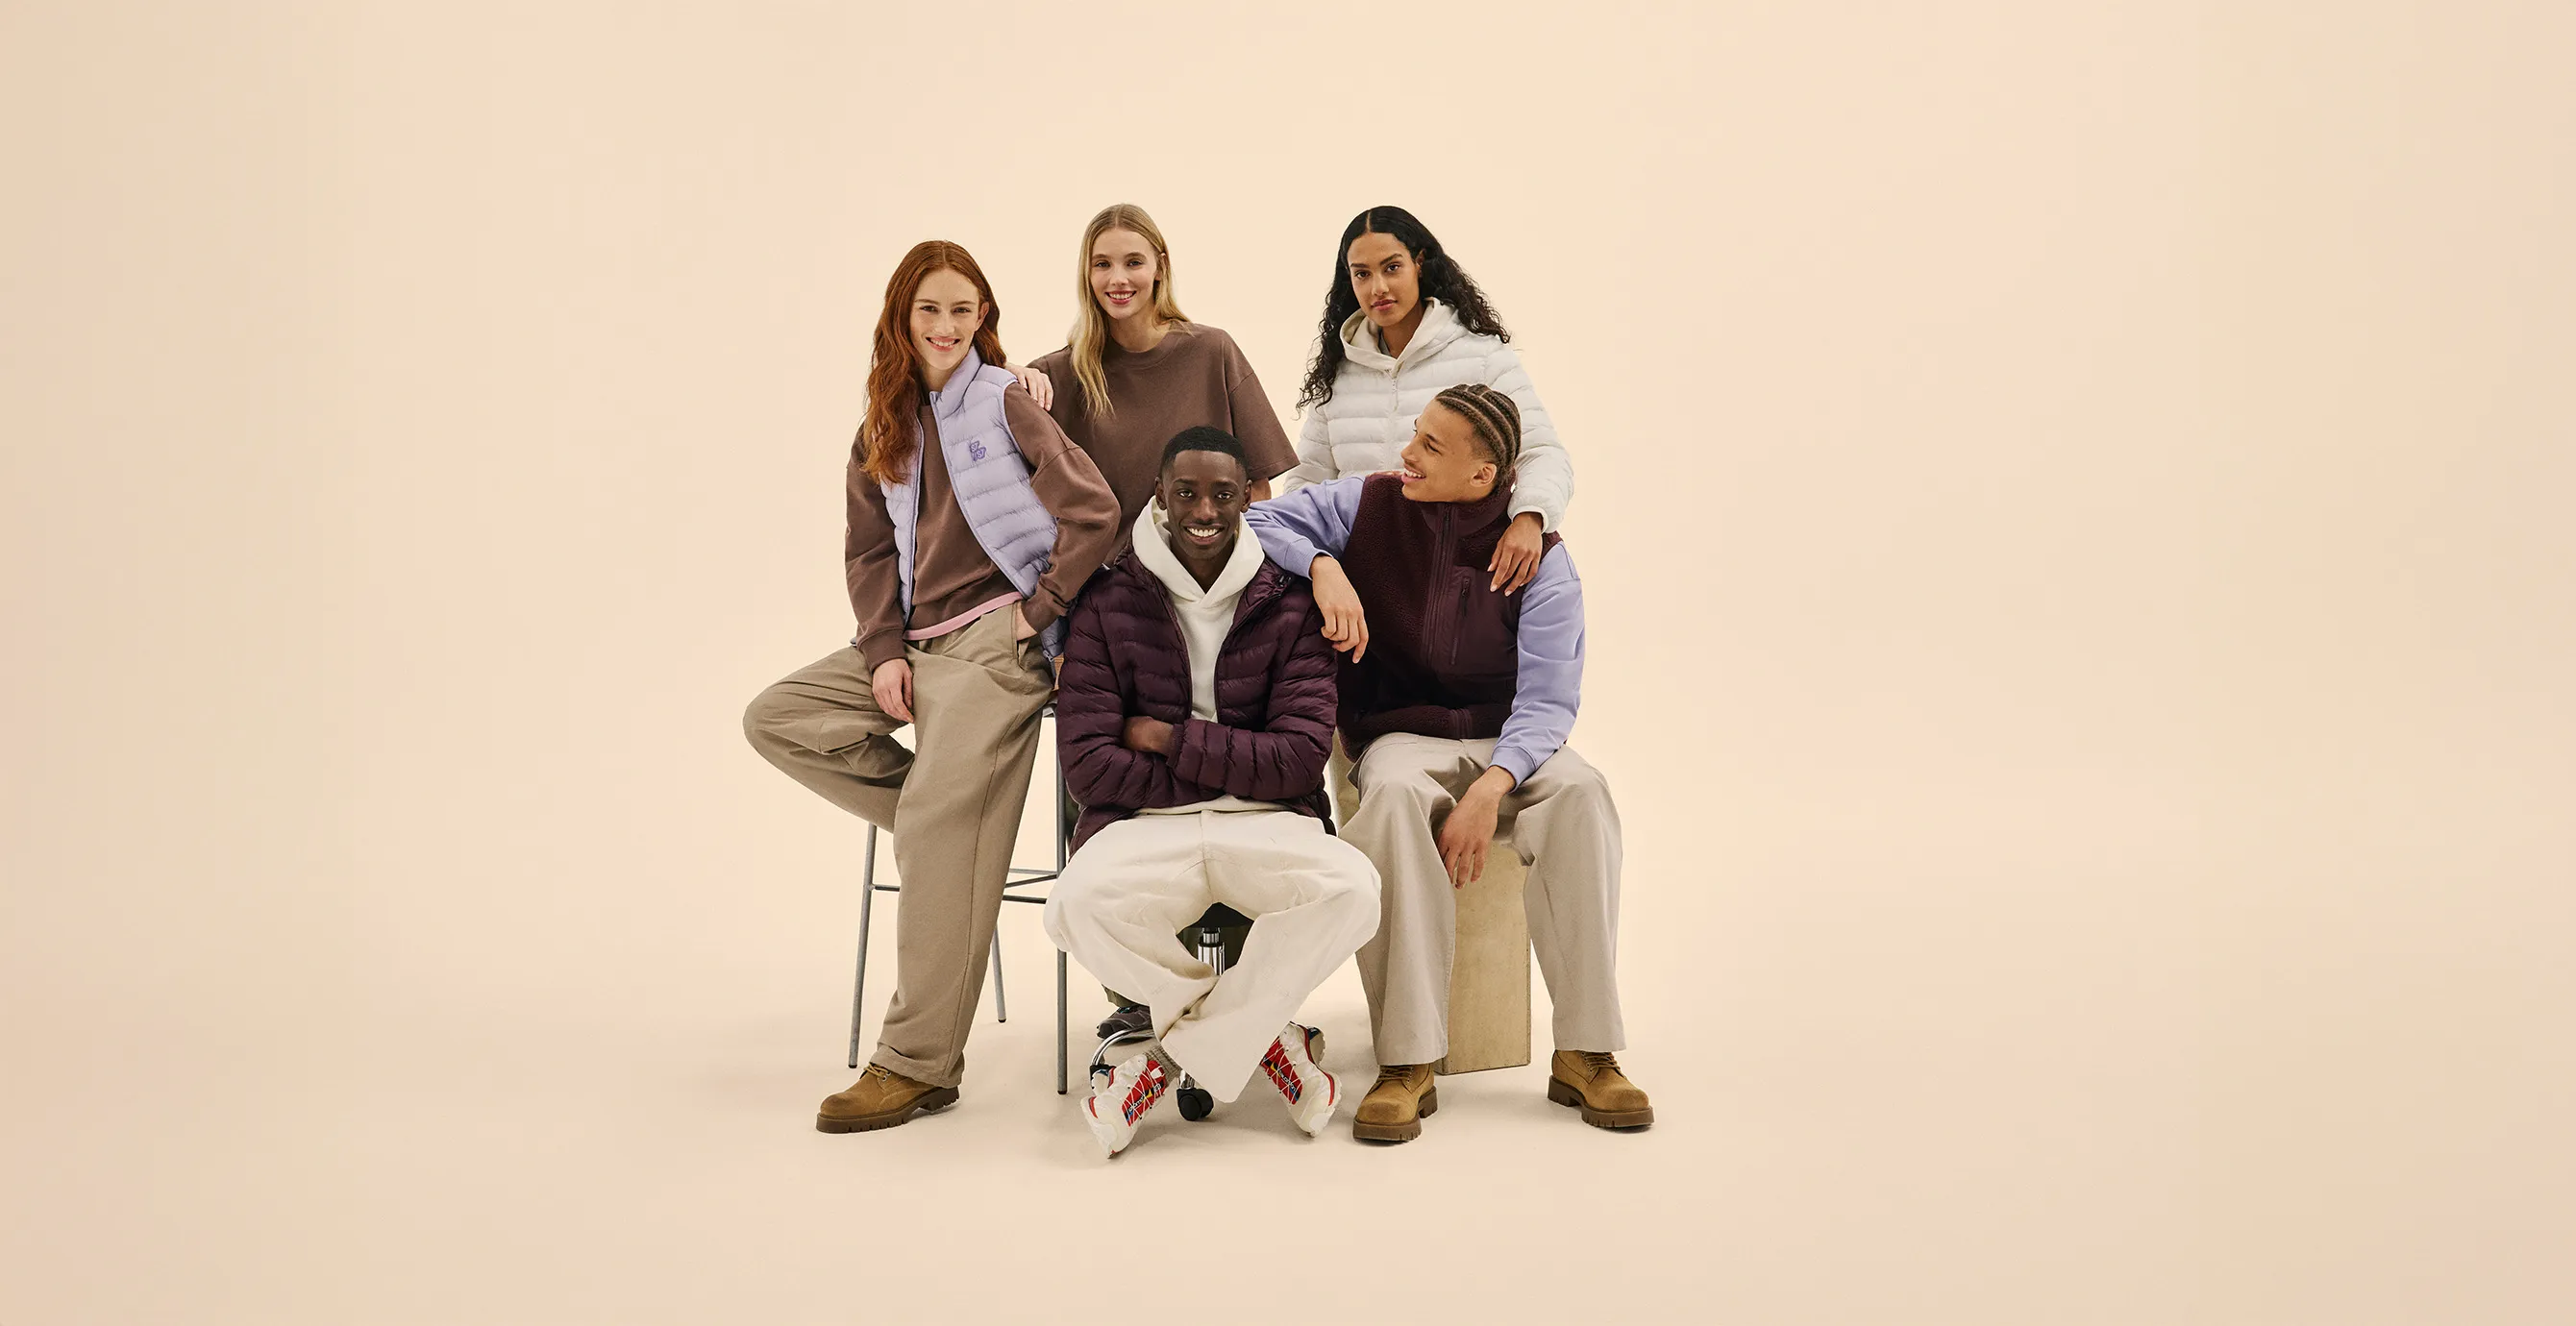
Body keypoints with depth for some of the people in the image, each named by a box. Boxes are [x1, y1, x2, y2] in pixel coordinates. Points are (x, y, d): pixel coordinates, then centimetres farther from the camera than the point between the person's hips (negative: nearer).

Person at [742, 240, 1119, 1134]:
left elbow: (1093, 512, -8)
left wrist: (1038, 611, -8)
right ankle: (944, 821, 1)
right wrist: (884, 650, 0)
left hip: (995, 640, -7)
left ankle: (920, 1063, -14)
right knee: (776, 719, -4)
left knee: (942, 823, -18)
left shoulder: (1006, 401, -1)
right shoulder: (885, 427, 17)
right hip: (913, 641, 8)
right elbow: (868, 552, 15)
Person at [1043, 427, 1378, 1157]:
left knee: (1351, 889, -32)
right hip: (1145, 824, 0)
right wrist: (1229, 770, -5)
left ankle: (1177, 1055, -15)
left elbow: (1299, 759, -5)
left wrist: (1171, 738, -7)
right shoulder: (1109, 604, 4)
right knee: (1078, 905, -34)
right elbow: (1088, 763, -5)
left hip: (1267, 823, 0)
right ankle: (1265, 1036, -11)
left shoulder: (1290, 605, 5)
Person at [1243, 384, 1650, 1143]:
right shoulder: (1369, 506, 1)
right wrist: (1324, 567, -15)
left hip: (1508, 741, 0)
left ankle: (1586, 1052, -27)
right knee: (1394, 795, -37)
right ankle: (1407, 1061, -37)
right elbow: (1255, 521, 5)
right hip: (1401, 736, 0)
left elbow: (1547, 702, -9)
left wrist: (1491, 788, -27)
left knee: (1579, 790, -34)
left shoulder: (1536, 557, -5)